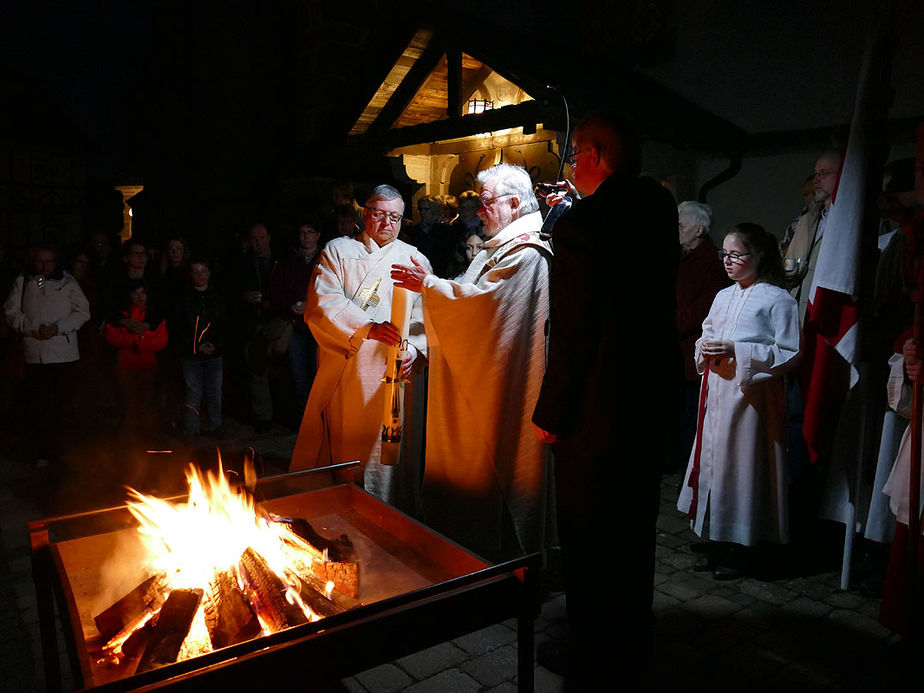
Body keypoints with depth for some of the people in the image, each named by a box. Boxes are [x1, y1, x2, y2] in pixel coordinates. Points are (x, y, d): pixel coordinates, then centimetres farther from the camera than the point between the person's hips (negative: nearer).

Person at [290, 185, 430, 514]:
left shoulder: (415, 260, 9)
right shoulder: (337, 251, 8)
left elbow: (424, 315, -2)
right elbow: (322, 304, -7)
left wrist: (413, 349, -22)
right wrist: (368, 327, -21)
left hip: (390, 372, 0)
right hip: (342, 372, 1)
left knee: (383, 447, 1)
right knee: (338, 446, 7)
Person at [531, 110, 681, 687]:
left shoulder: (582, 224, -20)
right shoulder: (659, 208, 3)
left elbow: (572, 333, -20)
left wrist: (549, 412, -9)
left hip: (597, 412, -8)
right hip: (655, 401, 8)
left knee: (588, 539, 10)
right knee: (634, 533, 21)